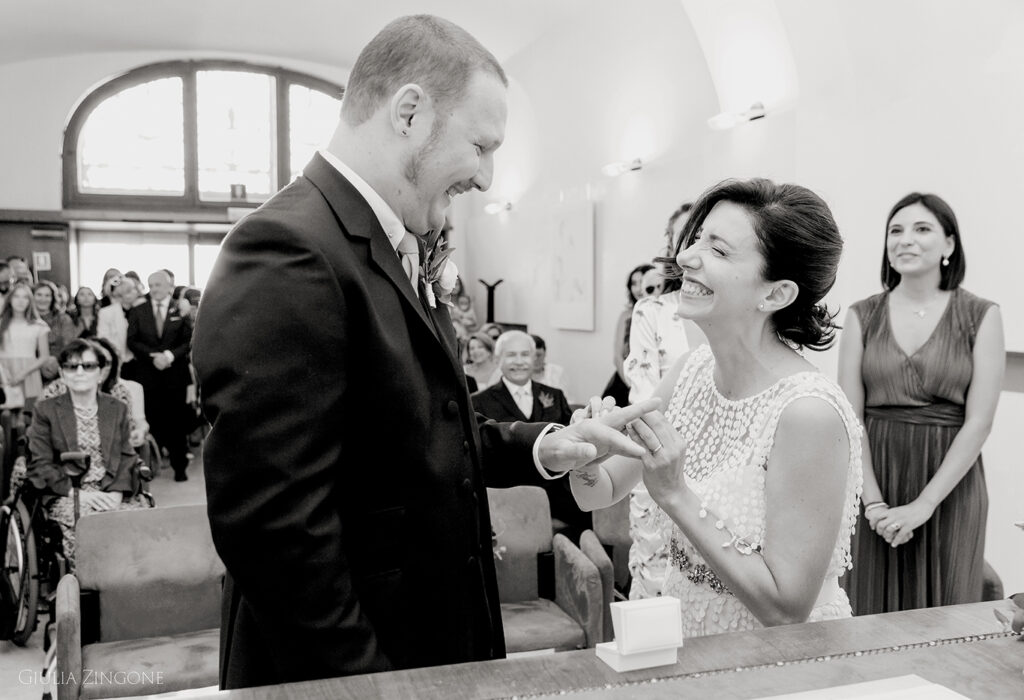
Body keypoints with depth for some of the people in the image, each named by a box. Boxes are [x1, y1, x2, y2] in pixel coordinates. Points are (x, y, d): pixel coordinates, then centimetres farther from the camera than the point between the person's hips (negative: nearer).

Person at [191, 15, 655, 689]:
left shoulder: (397, 253, 6)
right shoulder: (288, 253, -24)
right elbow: (273, 525, -27)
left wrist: (543, 446, -3)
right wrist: (367, 679, -18)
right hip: (355, 663, -9)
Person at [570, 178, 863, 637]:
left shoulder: (809, 411, -24)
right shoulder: (693, 370, -5)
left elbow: (787, 608, -21)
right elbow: (600, 494, 3)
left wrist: (675, 495, -26)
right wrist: (586, 461, -19)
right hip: (684, 634, 6)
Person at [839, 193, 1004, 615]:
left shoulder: (981, 317, -2)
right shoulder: (862, 316, 2)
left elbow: (979, 421, -7)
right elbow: (850, 417, -2)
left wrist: (923, 505, -13)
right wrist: (874, 502, -12)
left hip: (949, 485, -1)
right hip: (873, 479, 1)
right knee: (871, 612, 8)